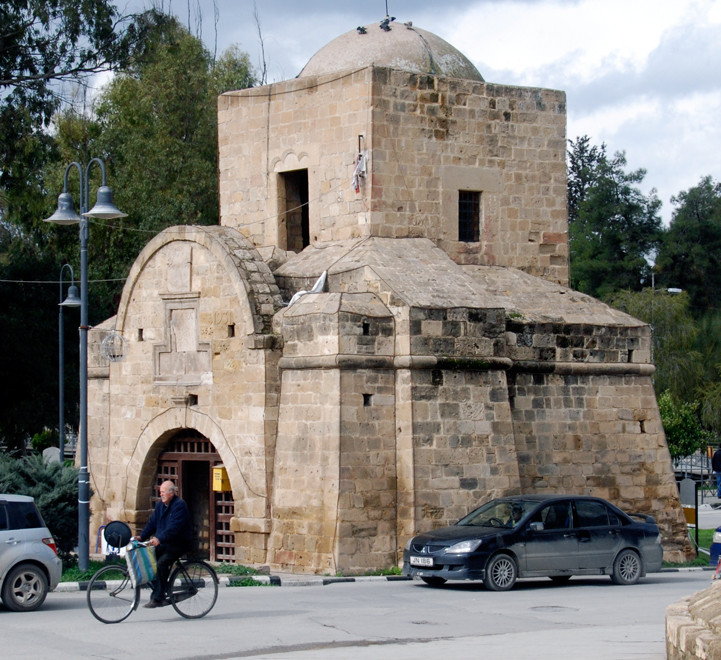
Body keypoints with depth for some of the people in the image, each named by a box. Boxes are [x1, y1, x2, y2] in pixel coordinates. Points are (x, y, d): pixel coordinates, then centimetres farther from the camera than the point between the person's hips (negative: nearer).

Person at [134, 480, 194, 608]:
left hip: (179, 544, -8)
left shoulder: (179, 505, -15)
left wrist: (159, 539, -38)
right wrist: (141, 536, -5)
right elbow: (152, 523, 10)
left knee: (162, 563, -25)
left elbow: (174, 527, -27)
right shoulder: (160, 505, 11)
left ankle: (157, 598, -22)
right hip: (163, 544, 8)